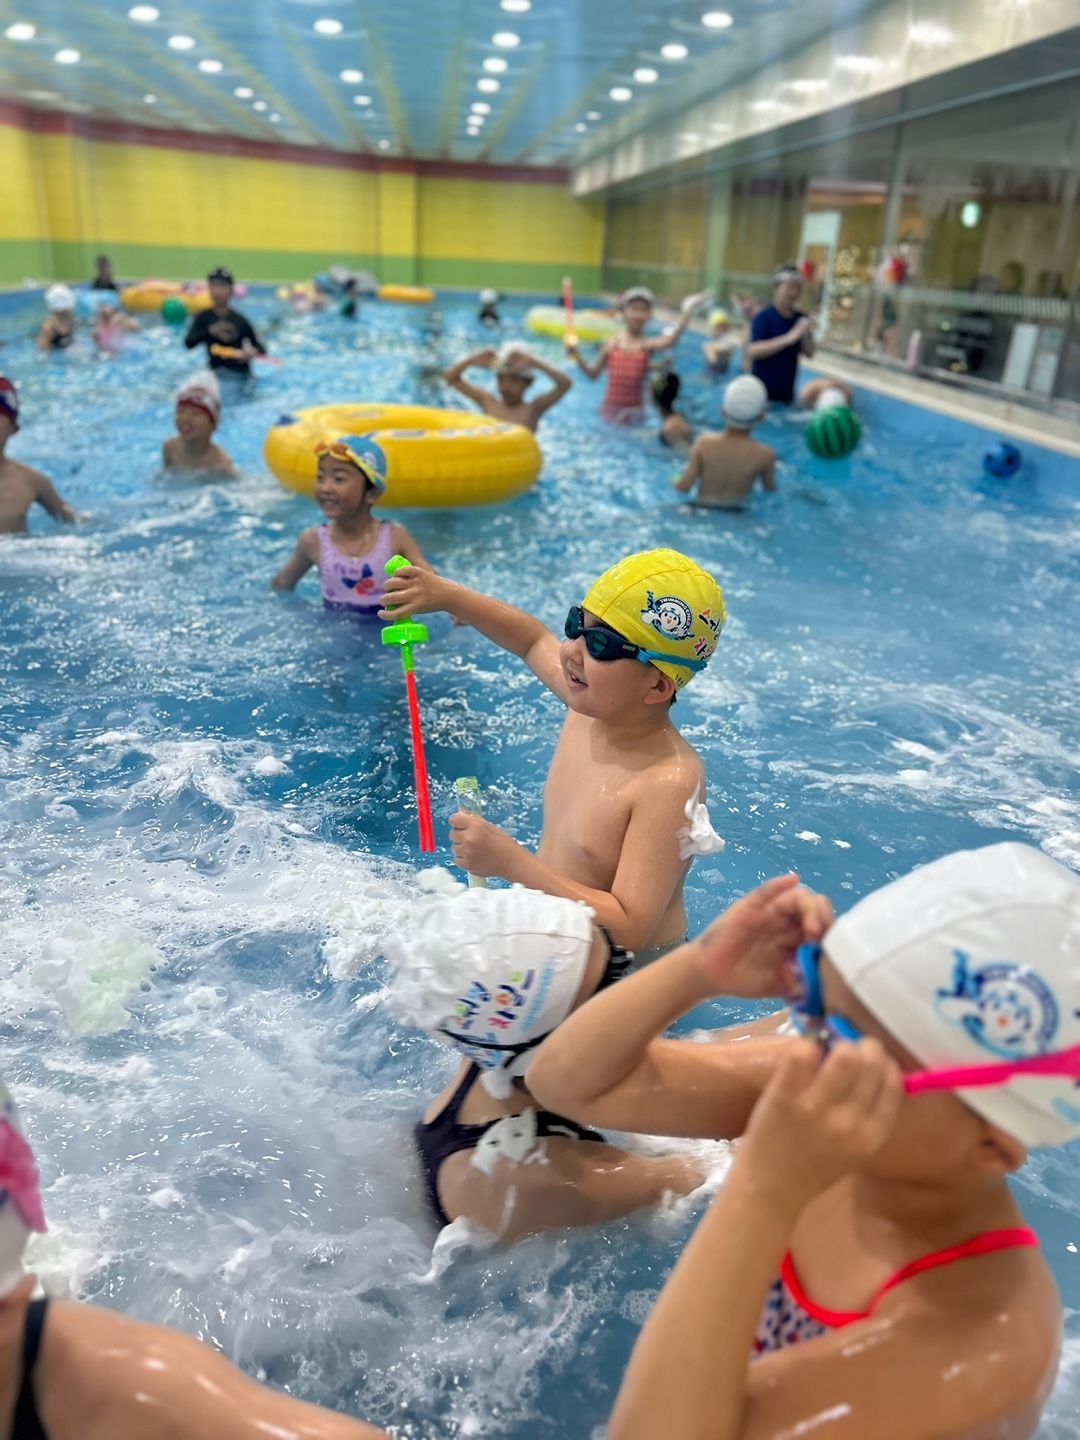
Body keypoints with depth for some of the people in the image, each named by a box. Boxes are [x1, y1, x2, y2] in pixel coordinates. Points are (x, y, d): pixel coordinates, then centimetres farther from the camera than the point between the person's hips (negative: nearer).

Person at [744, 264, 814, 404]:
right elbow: (751, 351, -22)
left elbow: (809, 353, 8)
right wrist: (788, 338, -27)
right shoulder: (764, 317, -10)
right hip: (761, 391, -6)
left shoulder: (800, 318, 7)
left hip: (787, 392, 6)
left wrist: (805, 335, -13)